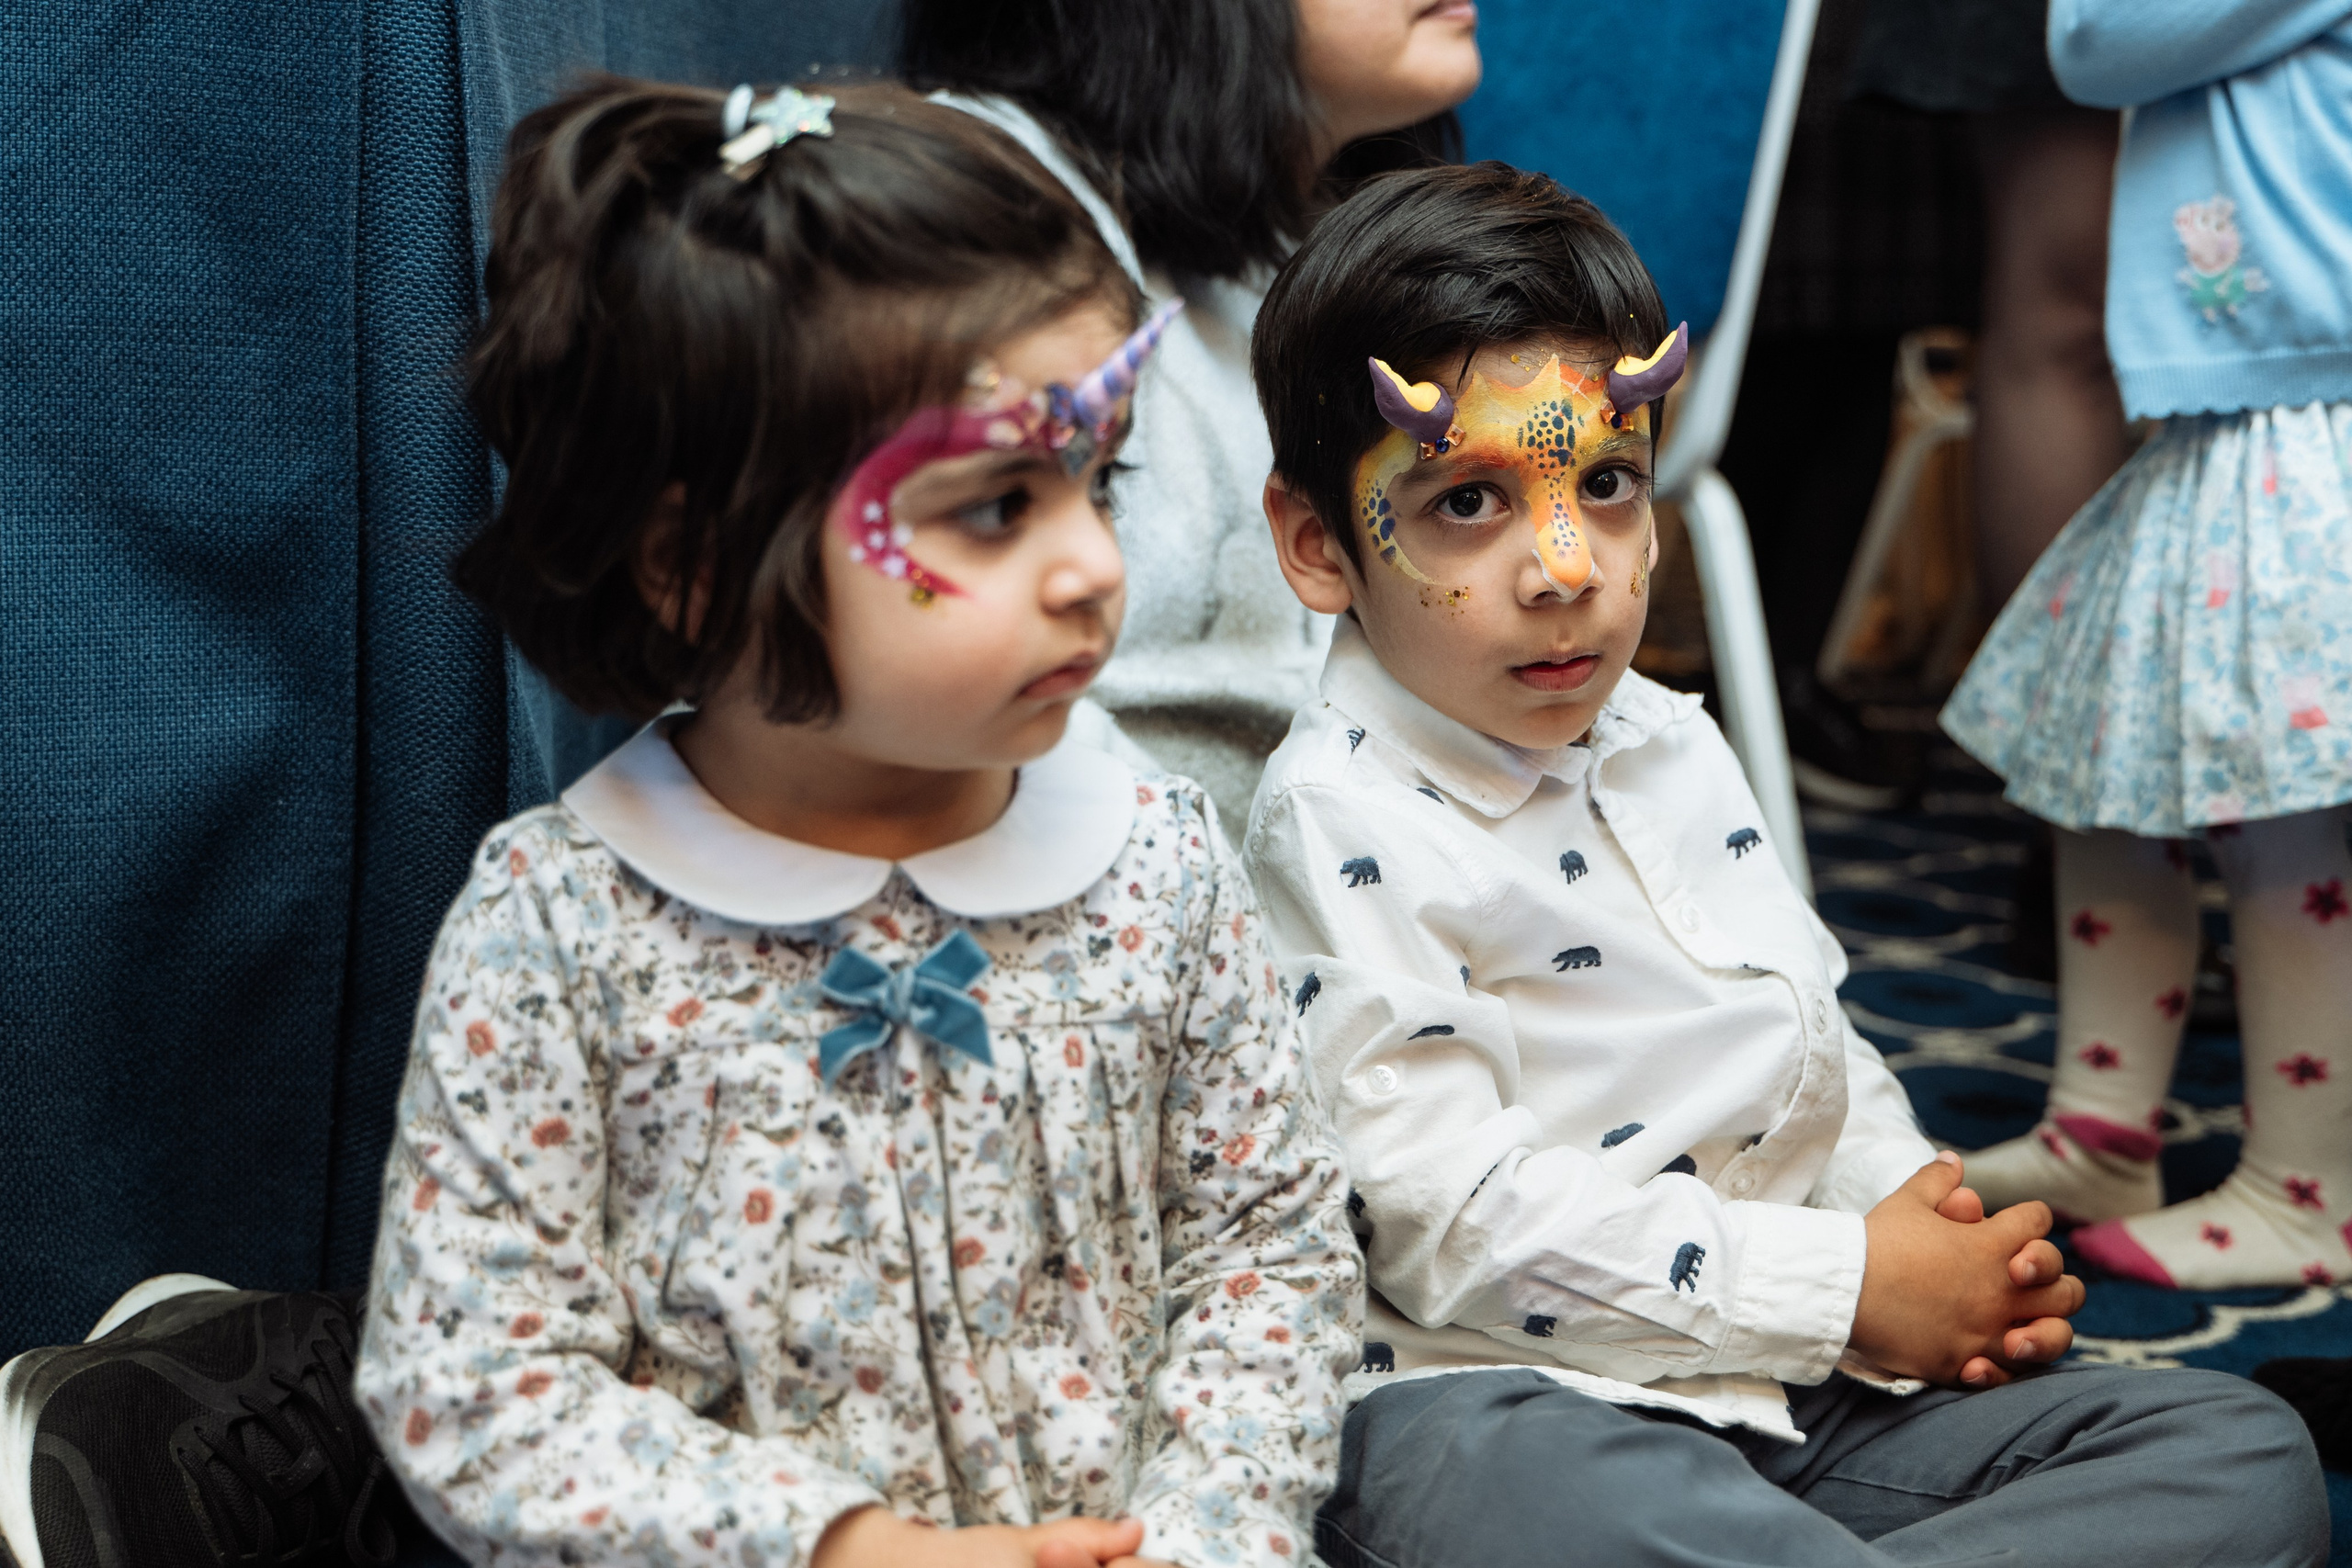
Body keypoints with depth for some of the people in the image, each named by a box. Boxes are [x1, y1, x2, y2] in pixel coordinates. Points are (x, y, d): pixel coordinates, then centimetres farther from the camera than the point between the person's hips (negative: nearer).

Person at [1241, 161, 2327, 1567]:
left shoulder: (1671, 743, 16)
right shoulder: (1342, 819, -10)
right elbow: (1452, 1214, -17)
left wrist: (1914, 1202, 3)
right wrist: (1843, 1286, -14)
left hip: (1806, 1373, 9)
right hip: (1502, 1399, -8)